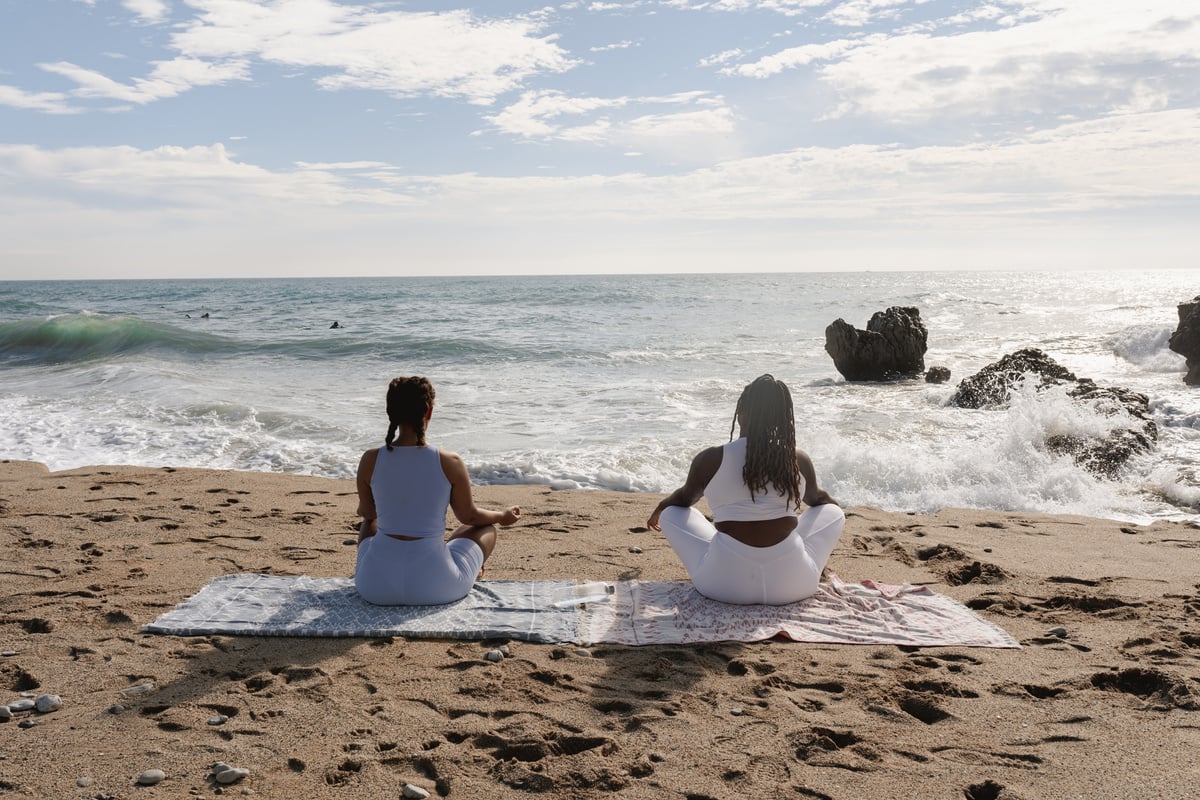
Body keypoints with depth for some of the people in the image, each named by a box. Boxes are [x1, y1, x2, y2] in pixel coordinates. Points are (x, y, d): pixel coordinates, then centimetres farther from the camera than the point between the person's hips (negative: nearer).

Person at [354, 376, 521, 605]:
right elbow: (469, 516, 3)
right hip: (434, 588, -2)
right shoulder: (450, 464, -12)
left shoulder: (370, 461, -7)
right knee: (487, 529, 27)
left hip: (375, 586, 3)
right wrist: (503, 516, 25)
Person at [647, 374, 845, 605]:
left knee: (671, 514, 20)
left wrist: (660, 509, 39)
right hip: (793, 585, 1)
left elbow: (684, 498, 16)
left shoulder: (710, 460, -5)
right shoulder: (799, 461, 1)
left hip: (725, 584, -1)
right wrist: (832, 503, 49)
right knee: (833, 512, 25)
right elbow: (816, 498, 24)